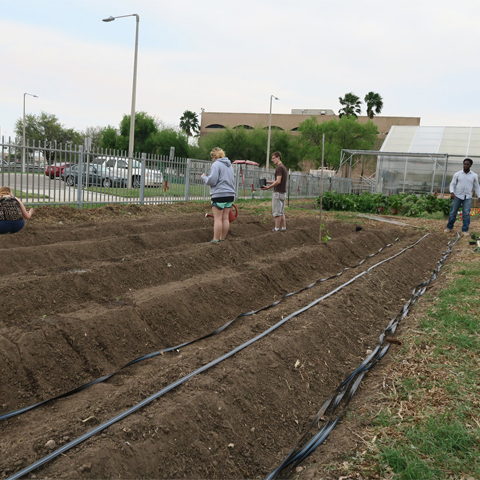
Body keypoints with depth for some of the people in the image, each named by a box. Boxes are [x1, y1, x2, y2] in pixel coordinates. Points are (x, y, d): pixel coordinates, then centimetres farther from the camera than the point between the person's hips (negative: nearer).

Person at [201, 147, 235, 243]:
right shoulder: (229, 165, 18)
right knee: (225, 218, 9)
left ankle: (216, 240, -2)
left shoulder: (216, 164, -8)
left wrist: (204, 177, 4)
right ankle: (222, 239, 14)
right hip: (230, 195, 8)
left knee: (218, 218, -4)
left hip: (219, 195, -8)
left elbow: (212, 181, -13)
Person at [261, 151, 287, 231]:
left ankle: (277, 229, -1)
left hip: (278, 192, -10)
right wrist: (268, 182, 18)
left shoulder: (279, 167, -15)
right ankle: (284, 227, 14)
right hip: (283, 192, 10)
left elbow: (278, 181, -22)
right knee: (281, 212, 13)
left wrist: (269, 187, -16)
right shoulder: (283, 167, 16)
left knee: (276, 212, -4)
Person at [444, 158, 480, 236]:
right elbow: (452, 184, 3)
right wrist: (452, 192, -14)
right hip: (457, 196, 0)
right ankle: (449, 227, 18)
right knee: (453, 213, 4)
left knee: (466, 214, -4)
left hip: (468, 197, 0)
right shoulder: (457, 174, 1)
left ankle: (465, 230, 2)